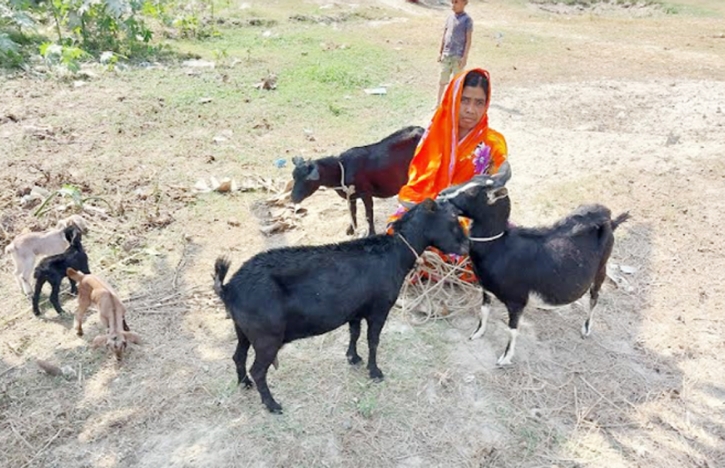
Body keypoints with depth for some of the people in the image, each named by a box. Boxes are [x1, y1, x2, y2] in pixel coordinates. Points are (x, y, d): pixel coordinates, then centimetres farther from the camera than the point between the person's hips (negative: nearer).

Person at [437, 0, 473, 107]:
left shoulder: (467, 20, -9)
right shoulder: (449, 17, 7)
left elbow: (468, 40, -9)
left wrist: (465, 57, -13)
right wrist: (440, 52, 11)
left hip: (458, 56, -5)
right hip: (446, 55, 5)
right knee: (443, 80, 11)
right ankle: (438, 102, 21)